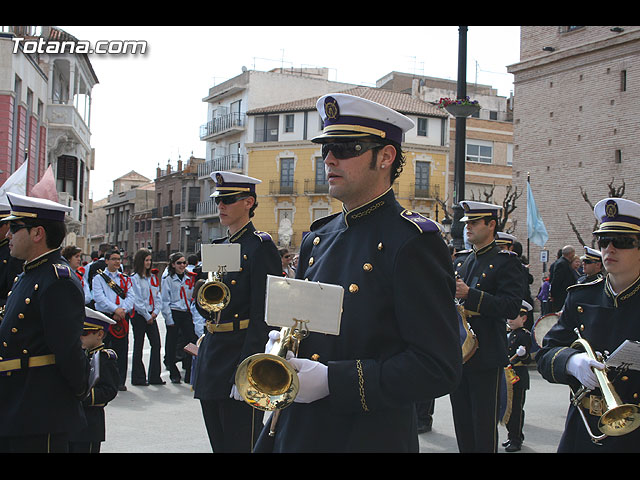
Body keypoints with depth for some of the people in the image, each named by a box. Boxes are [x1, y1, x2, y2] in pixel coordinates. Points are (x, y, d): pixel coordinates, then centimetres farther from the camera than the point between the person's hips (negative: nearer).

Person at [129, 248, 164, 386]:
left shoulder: (153, 277, 13)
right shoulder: (134, 278, -7)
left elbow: (157, 296, 11)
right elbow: (137, 300, -11)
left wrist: (155, 312, -3)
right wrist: (147, 316, -11)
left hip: (151, 316, 6)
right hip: (139, 316, -6)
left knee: (156, 344, 1)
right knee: (138, 347, 1)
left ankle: (155, 377, 8)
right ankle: (138, 378, 8)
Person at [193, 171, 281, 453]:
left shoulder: (260, 247, -10)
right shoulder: (219, 247, 15)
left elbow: (262, 317, -17)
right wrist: (206, 297, 0)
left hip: (242, 355, -8)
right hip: (211, 357, 8)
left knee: (240, 444, -2)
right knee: (219, 444, 15)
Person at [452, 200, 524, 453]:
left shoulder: (506, 261, -5)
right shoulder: (462, 263, 17)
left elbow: (511, 307, -17)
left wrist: (469, 294, -25)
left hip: (486, 356, -7)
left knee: (484, 425, -2)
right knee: (462, 424, 12)